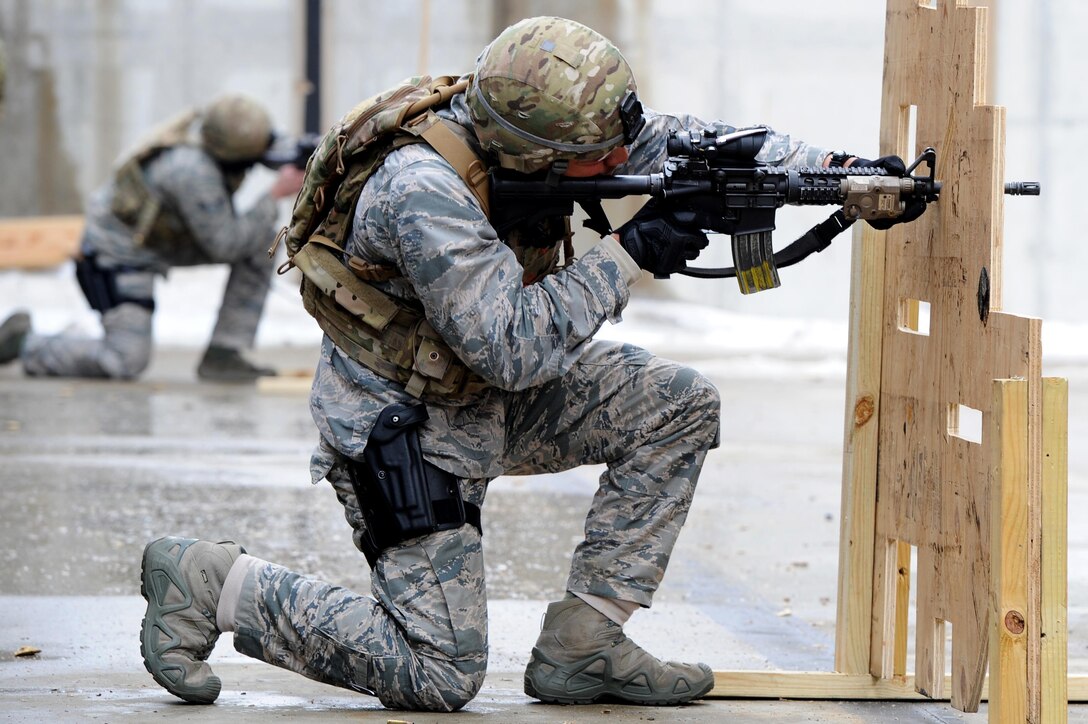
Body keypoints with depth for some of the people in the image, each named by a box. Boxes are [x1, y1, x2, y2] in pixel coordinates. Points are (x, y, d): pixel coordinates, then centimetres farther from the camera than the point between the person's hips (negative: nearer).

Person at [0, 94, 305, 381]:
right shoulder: (195, 171, -36)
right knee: (126, 362, -16)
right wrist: (275, 195, -22)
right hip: (120, 253, -9)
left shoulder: (206, 125, -11)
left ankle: (222, 354, 0)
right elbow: (225, 246, -25)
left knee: (263, 242, -2)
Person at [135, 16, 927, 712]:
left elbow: (684, 139, -4)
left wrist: (838, 172, -13)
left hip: (488, 395, 8)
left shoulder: (532, 123, -11)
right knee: (442, 676, -9)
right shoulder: (425, 190, -33)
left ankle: (584, 643, 1)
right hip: (396, 425, -8)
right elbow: (515, 349, -33)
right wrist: (627, 254, -29)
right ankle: (210, 582, 1)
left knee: (680, 405, -3)